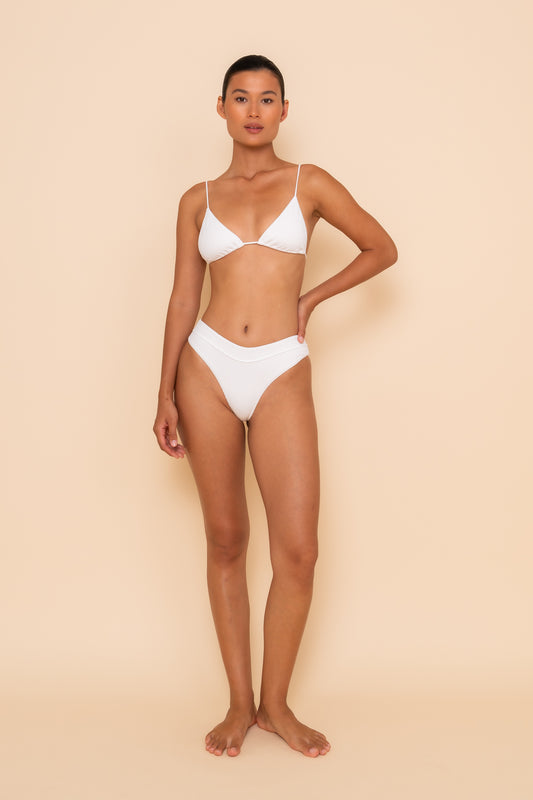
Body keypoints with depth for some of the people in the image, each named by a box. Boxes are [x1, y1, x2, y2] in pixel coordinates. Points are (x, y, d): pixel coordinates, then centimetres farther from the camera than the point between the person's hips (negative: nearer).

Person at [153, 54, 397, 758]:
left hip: (281, 374, -1)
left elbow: (381, 249, 14)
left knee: (298, 549, -6)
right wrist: (167, 394, 5)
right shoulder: (198, 200, 10)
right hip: (208, 365, 2)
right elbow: (183, 298, 10)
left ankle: (276, 703, 14)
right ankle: (239, 703, 19)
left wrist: (309, 299, 9)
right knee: (226, 539, 6)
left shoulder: (309, 184, 7)